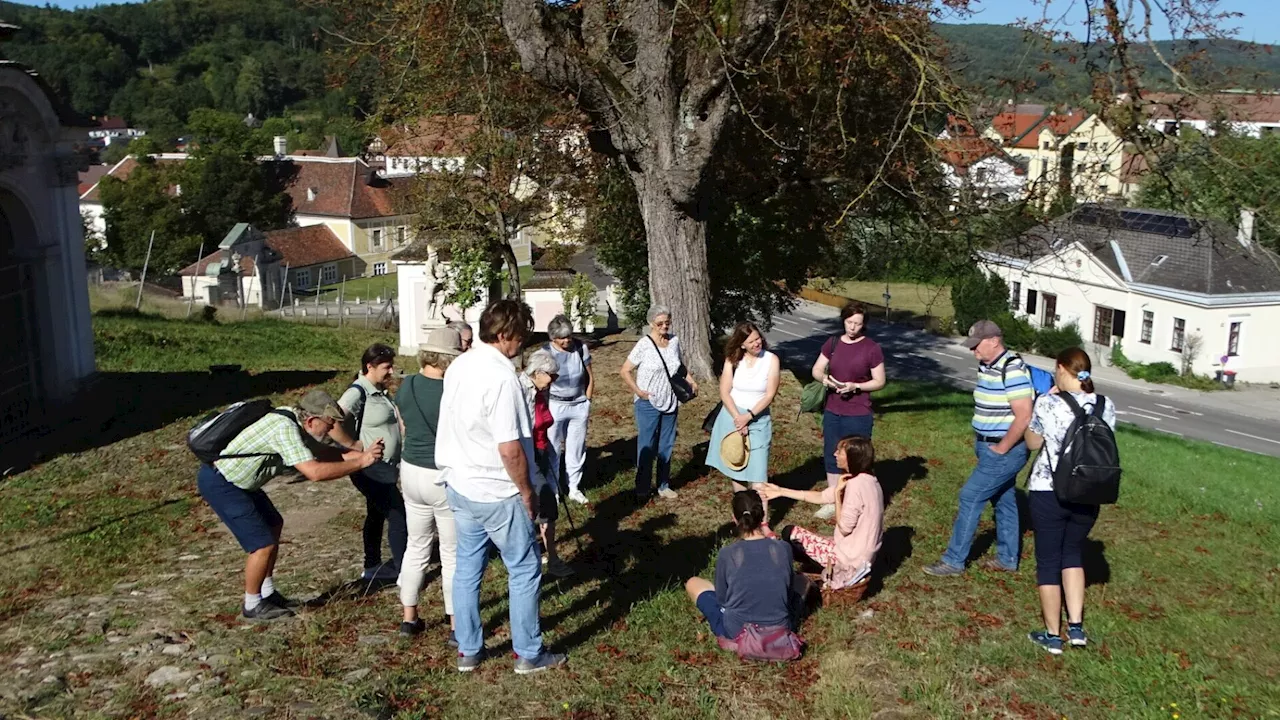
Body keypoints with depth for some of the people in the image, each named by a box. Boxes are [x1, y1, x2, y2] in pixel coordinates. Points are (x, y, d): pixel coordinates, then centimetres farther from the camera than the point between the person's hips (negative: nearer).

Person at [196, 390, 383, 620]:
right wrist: (360, 463, -26)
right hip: (219, 483, -11)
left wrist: (362, 453, -2)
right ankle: (253, 605, 11)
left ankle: (267, 592, 31)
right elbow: (314, 471, -35)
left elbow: (322, 452, 12)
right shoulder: (285, 429, -27)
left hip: (232, 478, 11)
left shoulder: (296, 422, 2)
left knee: (273, 525, 21)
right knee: (263, 544, -9)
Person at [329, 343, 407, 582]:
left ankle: (372, 567, 31)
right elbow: (332, 423, -29)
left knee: (377, 515, 18)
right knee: (399, 517, -5)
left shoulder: (381, 391, 9)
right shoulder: (358, 393, -19)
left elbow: (394, 421, 19)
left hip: (383, 469, 9)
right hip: (371, 470, -9)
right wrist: (355, 445, -22)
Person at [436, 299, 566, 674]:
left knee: (467, 568, 16)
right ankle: (529, 654, 18)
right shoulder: (501, 376, -24)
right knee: (524, 570, 8)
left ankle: (468, 651, 28)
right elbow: (510, 449, -25)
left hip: (459, 485, 8)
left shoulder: (458, 366, 2)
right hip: (496, 493, -8)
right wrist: (527, 492, -12)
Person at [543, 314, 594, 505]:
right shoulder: (545, 352, -12)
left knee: (576, 448, 12)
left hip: (579, 406, 3)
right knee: (552, 450, 4)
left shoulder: (581, 347, -5)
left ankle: (574, 488, 25)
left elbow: (590, 377, 6)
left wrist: (587, 401, 4)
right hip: (555, 406, -3)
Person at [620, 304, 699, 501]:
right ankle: (642, 489, 12)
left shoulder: (675, 341, 1)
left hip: (670, 403, 5)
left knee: (666, 446, 13)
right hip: (648, 404, -5)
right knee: (646, 448, 1)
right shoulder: (644, 345, -15)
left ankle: (664, 486, 25)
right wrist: (638, 391, -15)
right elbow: (625, 371, -9)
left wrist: (691, 381, 4)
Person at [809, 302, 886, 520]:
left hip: (858, 415, -5)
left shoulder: (871, 348, -8)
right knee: (831, 457, 13)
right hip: (832, 412, 5)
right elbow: (816, 370, 9)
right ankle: (832, 502, 26)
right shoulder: (833, 343, 4)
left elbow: (880, 381, -5)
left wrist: (855, 386, -19)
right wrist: (825, 378, -14)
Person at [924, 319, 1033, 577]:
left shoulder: (1012, 370, -22)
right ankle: (1007, 559, 28)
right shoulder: (986, 366, 7)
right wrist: (980, 440, 10)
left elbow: (1023, 416, -25)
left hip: (1005, 451, -9)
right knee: (1004, 501, 17)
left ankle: (954, 561, 1)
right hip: (989, 447, 9)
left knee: (970, 497, -7)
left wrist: (1001, 449, -18)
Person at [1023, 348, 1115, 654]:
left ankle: (1053, 636, 18)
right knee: (1073, 553, 24)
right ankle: (1076, 627, 19)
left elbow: (1032, 443, 0)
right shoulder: (1106, 406, -3)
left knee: (1048, 561, 9)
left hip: (1048, 493, -4)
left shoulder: (1047, 404, -14)